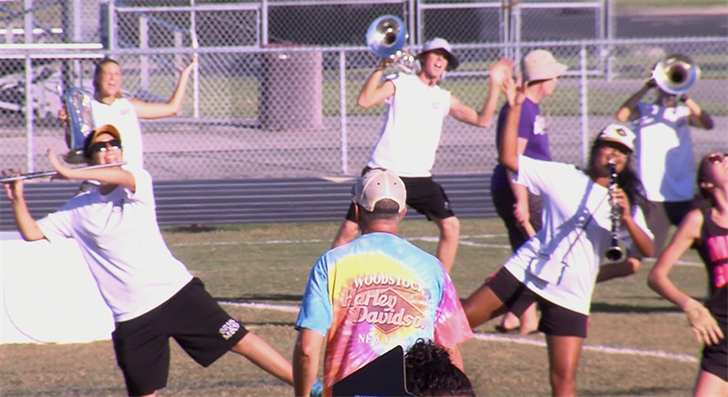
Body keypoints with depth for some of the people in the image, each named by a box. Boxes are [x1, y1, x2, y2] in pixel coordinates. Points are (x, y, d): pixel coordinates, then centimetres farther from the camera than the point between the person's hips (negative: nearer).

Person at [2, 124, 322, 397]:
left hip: (177, 292, -1)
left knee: (241, 341, -6)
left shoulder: (138, 183, 1)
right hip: (131, 317, 1)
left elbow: (122, 176, -22)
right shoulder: (78, 209, 8)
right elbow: (32, 233, 9)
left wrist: (69, 173, -27)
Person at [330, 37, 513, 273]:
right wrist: (381, 67, -18)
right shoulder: (399, 84, 1)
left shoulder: (444, 99, 14)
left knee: (450, 226, -6)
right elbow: (365, 101, -14)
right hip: (383, 172, -4)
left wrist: (495, 84, 4)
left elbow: (482, 120, 10)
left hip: (419, 177, 4)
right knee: (349, 229, -8)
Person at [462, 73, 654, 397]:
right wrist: (514, 108, -11)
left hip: (572, 294, 0)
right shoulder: (563, 177, 3)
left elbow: (647, 251, -6)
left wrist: (626, 218, -24)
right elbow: (508, 159, -4)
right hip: (528, 270, 0)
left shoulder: (626, 203, 6)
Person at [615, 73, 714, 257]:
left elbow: (708, 124, -4)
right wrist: (645, 88, -11)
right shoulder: (643, 110, 9)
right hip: (653, 198, -3)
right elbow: (621, 116, -11)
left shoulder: (684, 113, 15)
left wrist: (684, 98, -12)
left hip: (685, 197, 3)